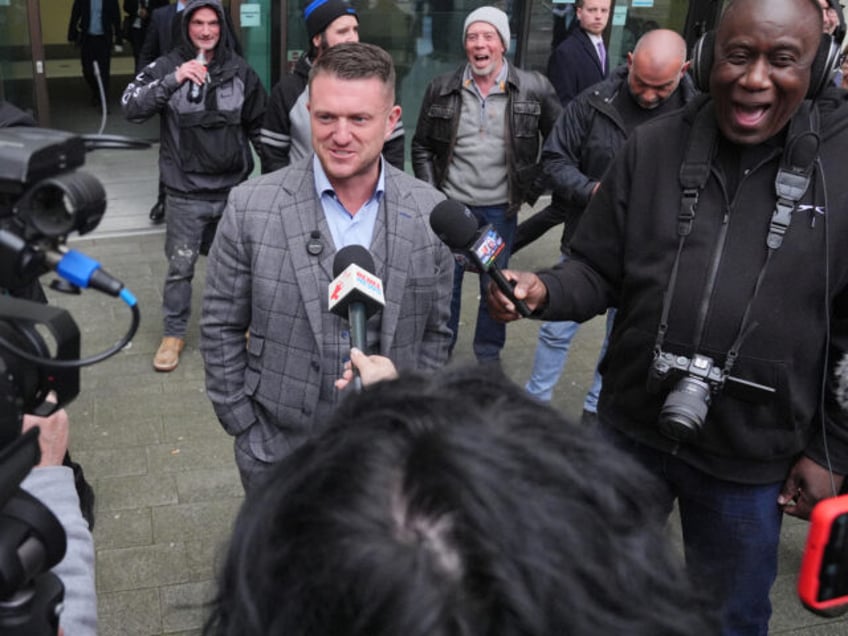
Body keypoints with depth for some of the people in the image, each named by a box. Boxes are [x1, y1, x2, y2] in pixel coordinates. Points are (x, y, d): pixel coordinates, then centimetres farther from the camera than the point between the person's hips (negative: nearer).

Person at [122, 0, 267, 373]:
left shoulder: (240, 71, 1)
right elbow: (131, 108, -17)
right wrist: (173, 81, -28)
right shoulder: (167, 67, -5)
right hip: (186, 193, -2)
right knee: (180, 266, 5)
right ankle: (174, 333, 23)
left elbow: (258, 126, 10)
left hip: (232, 189, 2)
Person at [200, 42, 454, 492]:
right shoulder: (250, 208, -14)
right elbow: (221, 328, -5)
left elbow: (435, 331, 2)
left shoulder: (431, 214, -8)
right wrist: (243, 427, -5)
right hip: (278, 452, -1)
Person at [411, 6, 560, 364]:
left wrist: (536, 183, 0)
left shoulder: (534, 88, -6)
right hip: (450, 206, 1)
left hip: (501, 210, -1)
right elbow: (422, 147, 7)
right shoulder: (442, 89, -1)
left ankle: (489, 354, 31)